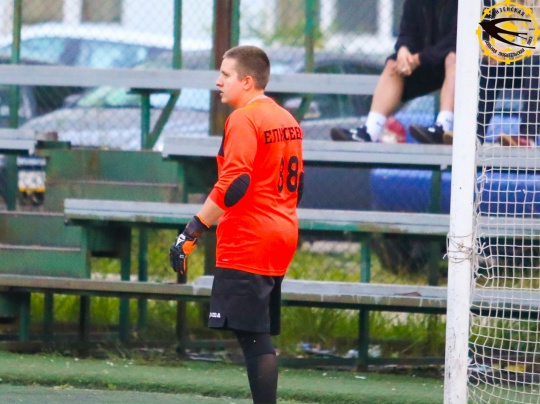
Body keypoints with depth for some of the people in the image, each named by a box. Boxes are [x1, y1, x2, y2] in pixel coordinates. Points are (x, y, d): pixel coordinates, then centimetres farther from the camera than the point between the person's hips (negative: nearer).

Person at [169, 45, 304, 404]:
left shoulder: (244, 119, -13)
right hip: (281, 239, 9)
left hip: (247, 244, -9)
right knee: (260, 338, 12)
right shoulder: (288, 119, 15)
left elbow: (233, 184, -23)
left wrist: (192, 233, -23)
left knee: (253, 337, -11)